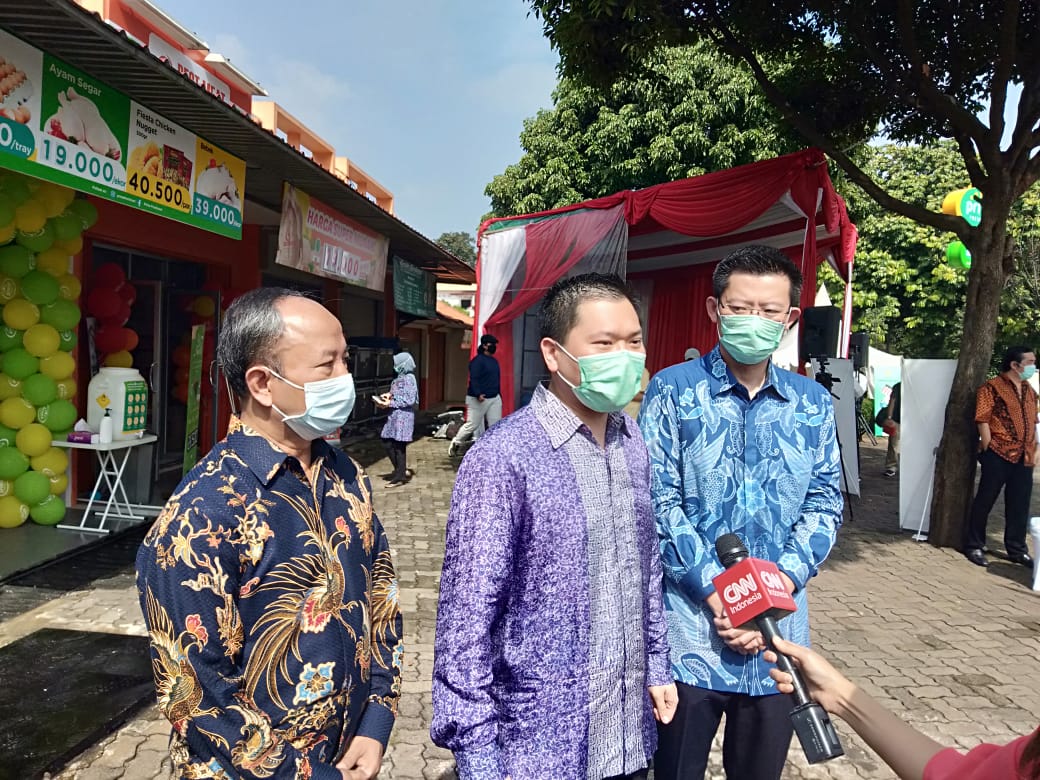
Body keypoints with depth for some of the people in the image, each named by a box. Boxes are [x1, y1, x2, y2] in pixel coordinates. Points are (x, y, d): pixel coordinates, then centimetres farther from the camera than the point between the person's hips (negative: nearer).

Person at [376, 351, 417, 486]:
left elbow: (410, 400, -19)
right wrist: (389, 396, 3)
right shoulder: (400, 378, 13)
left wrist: (390, 403, -16)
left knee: (399, 445, -3)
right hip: (395, 416, 9)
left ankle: (400, 476, 5)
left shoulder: (409, 379, -13)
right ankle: (401, 470, 24)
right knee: (387, 443, 11)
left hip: (403, 416, -9)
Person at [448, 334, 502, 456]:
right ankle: (455, 444, 20)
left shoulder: (494, 361, 16)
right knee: (471, 425, -1)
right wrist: (478, 394, -31)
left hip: (495, 399, 8)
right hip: (478, 399, -8)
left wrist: (498, 394, 22)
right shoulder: (478, 360, -11)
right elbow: (474, 379, -20)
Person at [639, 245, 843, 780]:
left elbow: (825, 503, 4)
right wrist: (714, 590, -15)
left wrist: (783, 582, -11)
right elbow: (659, 501, -10)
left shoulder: (813, 404, 7)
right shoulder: (672, 392, -5)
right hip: (691, 627, -3)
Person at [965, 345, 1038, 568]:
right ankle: (973, 546, 13)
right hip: (999, 455, -7)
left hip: (1023, 457, 7)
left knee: (1019, 505, 12)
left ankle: (1017, 549, 24)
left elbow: (1033, 423, 19)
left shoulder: (1029, 391, 15)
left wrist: (1033, 451, 13)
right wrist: (988, 449, -12)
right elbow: (982, 420, -12)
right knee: (984, 501, 2)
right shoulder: (992, 388, -9)